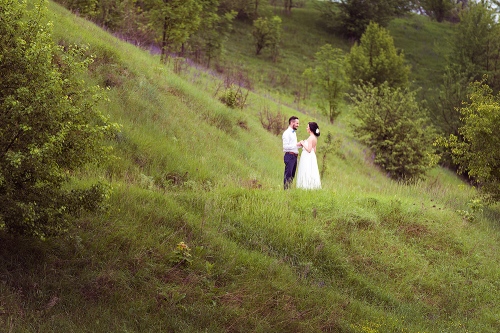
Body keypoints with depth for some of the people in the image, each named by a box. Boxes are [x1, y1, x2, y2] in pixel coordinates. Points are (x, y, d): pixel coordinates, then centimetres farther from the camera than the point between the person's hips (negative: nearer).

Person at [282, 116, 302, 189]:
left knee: (292, 175, 9)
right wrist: (296, 145, -18)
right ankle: (286, 189, -9)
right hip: (289, 156, -9)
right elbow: (285, 146, -17)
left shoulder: (294, 133, 20)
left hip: (295, 156, 9)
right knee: (288, 174, -10)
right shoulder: (287, 133, -10)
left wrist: (300, 145, 8)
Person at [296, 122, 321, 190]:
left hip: (308, 159, -10)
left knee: (307, 174, -9)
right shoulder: (315, 138, 14)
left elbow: (309, 150, -20)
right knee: (310, 174, 8)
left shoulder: (311, 138, -15)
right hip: (312, 157, 10)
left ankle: (308, 187, -10)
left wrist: (303, 144, -9)